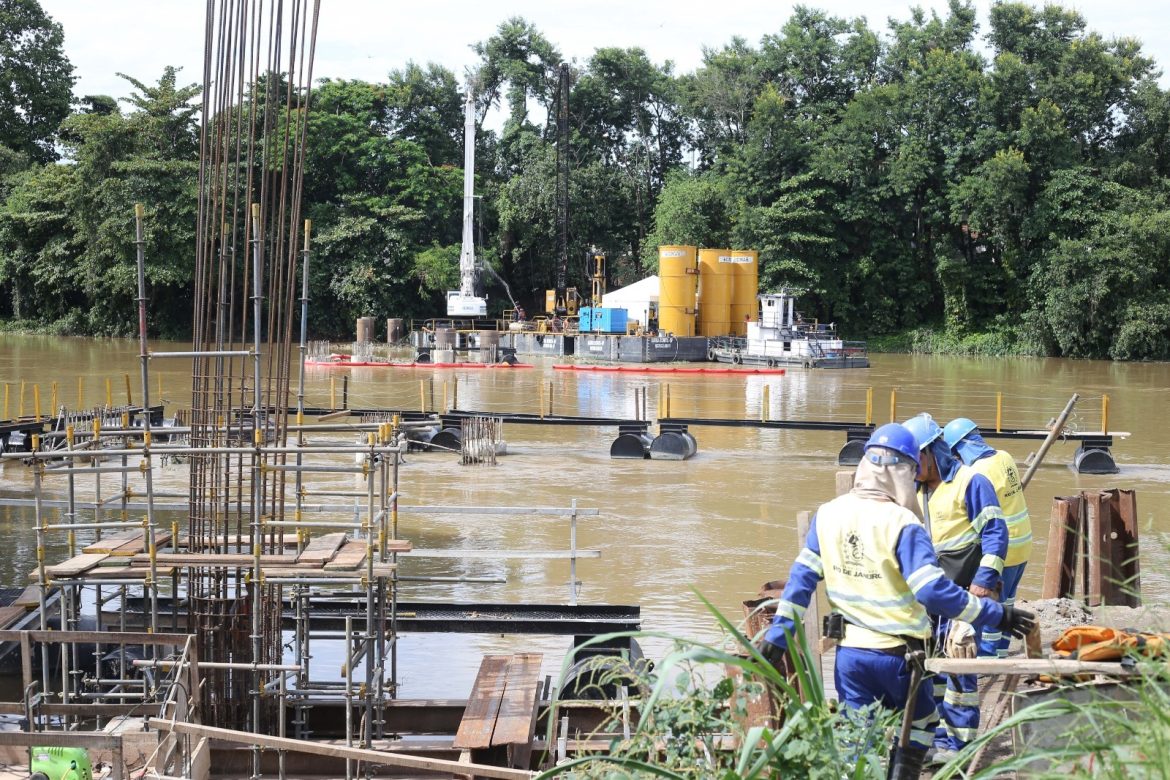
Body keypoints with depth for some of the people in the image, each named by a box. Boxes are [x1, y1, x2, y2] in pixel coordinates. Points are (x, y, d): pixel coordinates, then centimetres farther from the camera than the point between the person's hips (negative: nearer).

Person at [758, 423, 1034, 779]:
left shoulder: (828, 514, -2)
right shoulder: (901, 524, -19)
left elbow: (802, 577, 2)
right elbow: (934, 591, -25)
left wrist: (776, 637, 8)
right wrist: (997, 616, -18)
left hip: (849, 652, 4)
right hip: (897, 653, -4)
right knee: (919, 725, 20)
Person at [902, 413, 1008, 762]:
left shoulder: (970, 482, -10)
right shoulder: (918, 489, 15)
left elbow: (995, 532, -13)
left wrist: (984, 579, -19)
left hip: (963, 591, -8)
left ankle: (958, 742, -1)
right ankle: (938, 735, 19)